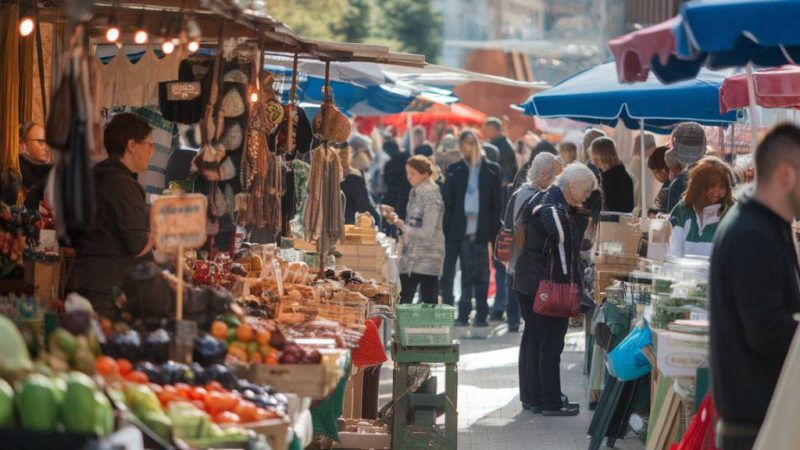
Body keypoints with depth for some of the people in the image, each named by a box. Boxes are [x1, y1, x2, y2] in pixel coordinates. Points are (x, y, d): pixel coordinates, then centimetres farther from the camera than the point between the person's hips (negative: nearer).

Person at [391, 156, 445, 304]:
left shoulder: (431, 197, -15)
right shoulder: (415, 192, 10)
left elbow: (427, 232, -18)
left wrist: (403, 226, -12)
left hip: (427, 258, -8)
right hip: (411, 256, 8)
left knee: (428, 302, -2)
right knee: (404, 299, 6)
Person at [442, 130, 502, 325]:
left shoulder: (492, 170, 6)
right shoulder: (454, 170, 7)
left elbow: (496, 204, 5)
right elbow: (447, 202, 5)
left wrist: (494, 232, -1)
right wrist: (445, 229, -3)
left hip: (480, 232, 0)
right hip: (459, 230, 0)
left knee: (480, 274, 2)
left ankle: (481, 314, 8)